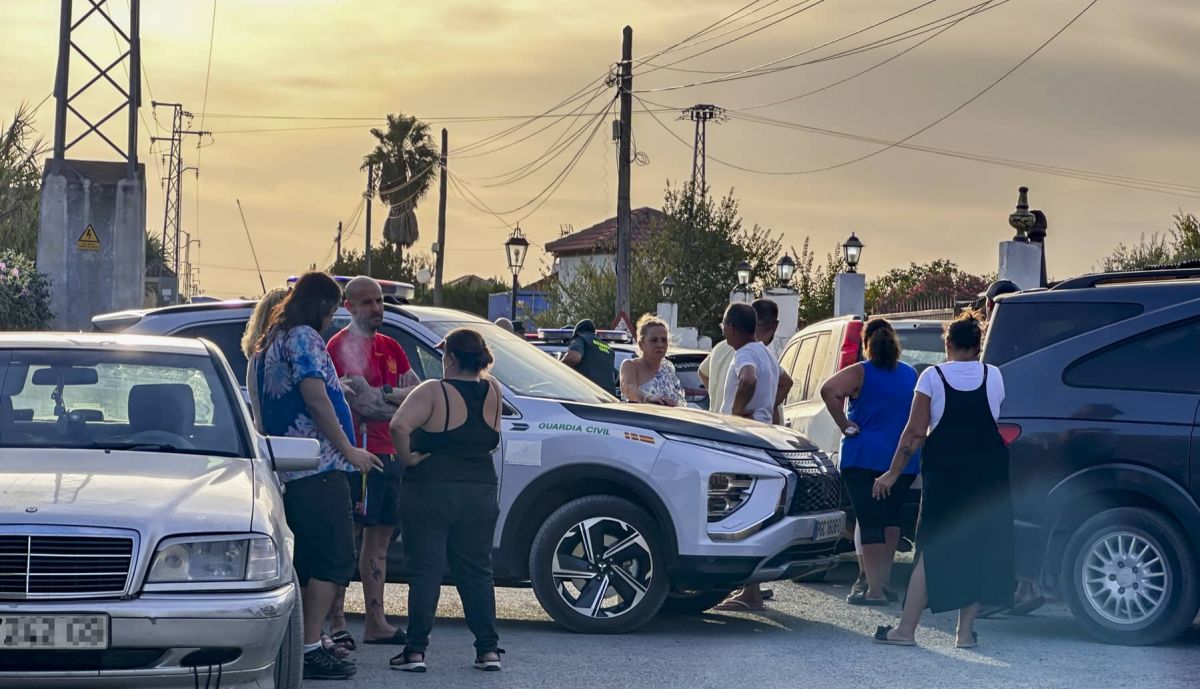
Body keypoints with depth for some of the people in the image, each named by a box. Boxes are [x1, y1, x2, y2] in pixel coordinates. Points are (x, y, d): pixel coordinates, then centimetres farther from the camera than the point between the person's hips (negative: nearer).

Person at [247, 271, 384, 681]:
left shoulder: (267, 346, 21)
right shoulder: (303, 338, -8)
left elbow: (263, 410, 26)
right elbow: (315, 398, -16)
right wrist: (349, 451, -12)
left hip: (286, 472, 10)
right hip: (318, 464, -10)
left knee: (306, 562, 14)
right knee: (335, 558, -8)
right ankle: (310, 649, -12)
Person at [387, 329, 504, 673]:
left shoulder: (433, 392, -12)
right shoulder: (492, 392, 2)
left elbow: (399, 426, -26)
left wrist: (407, 457, -12)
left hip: (430, 493, -4)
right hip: (480, 493, 4)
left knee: (425, 572, 0)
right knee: (477, 572, 12)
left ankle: (416, 650, -2)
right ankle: (488, 649, 11)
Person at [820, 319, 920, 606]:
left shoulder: (860, 373, -6)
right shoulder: (911, 374, 10)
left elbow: (828, 390, -24)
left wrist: (846, 426, -16)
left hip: (865, 457, -5)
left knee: (870, 522, -5)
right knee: (890, 516, 20)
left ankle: (875, 589, -8)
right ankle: (884, 579, 24)